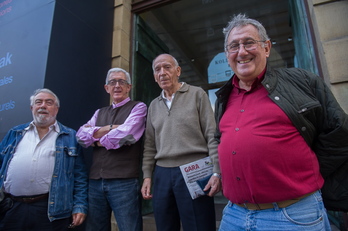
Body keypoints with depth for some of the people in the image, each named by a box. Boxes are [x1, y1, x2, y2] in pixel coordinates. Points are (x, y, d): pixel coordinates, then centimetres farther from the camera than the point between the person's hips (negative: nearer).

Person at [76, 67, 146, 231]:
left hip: (124, 181, -5)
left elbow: (126, 134, -16)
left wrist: (96, 139, 0)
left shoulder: (138, 107, 1)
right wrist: (111, 128, -10)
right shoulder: (99, 113, 18)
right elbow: (81, 135, 3)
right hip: (95, 182, 6)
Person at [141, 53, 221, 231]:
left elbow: (212, 136, -5)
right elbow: (150, 145, 15)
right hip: (162, 174, 5)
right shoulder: (154, 105, 14)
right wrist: (147, 176, 8)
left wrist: (216, 172, -12)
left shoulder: (197, 94, 1)